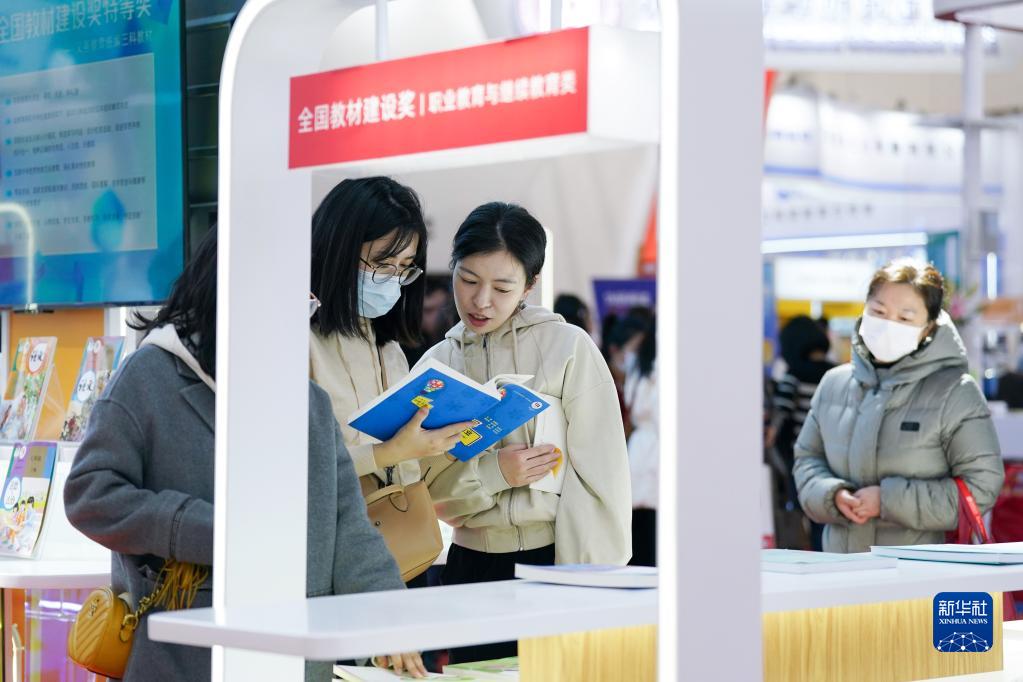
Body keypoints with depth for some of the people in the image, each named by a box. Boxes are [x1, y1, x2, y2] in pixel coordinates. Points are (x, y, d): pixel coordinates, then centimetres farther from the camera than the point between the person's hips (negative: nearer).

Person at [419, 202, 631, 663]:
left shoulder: (568, 348, -5)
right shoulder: (435, 365, 7)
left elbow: (599, 475, -8)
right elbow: (424, 487, 2)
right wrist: (492, 472, -16)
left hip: (556, 560, -3)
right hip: (471, 566, 3)